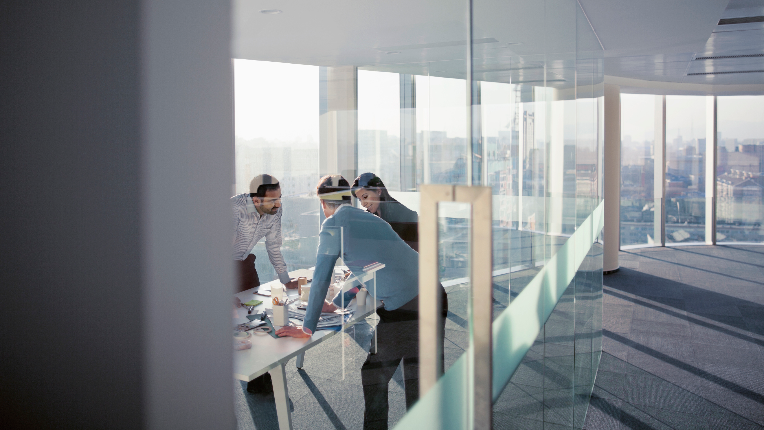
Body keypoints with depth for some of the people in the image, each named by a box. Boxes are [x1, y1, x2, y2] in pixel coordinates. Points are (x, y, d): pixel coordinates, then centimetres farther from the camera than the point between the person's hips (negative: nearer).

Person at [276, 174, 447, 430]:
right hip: (434, 295, 8)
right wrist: (337, 304, 44)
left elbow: (321, 279, -1)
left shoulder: (333, 224, -1)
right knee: (419, 379, 19)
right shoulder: (367, 218, 23)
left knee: (374, 376, 12)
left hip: (403, 308, -8)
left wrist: (307, 328, 6)